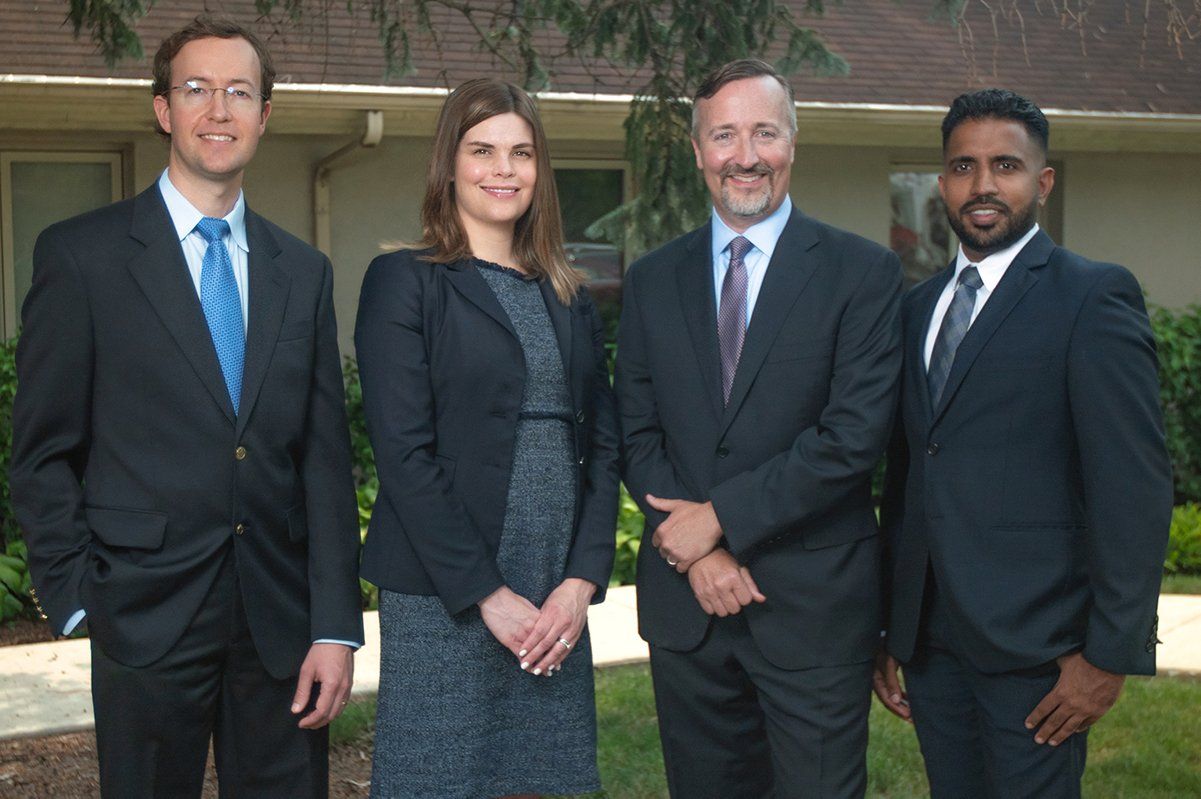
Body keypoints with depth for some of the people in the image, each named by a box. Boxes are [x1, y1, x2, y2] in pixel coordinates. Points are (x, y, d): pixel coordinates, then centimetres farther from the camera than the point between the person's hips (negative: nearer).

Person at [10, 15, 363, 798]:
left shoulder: (304, 272, 9)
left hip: (280, 620, 3)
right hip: (147, 616, -3)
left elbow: (325, 456, 6)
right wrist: (78, 601, -6)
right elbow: (44, 450, -1)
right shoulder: (82, 254, -1)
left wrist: (336, 625, 0)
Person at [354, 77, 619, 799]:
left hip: (559, 603, 5)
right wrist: (487, 593, -13)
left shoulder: (569, 297, 14)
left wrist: (582, 582, -4)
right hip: (443, 599, -4)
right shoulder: (404, 281, -2)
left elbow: (603, 445, 9)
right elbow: (403, 452, -10)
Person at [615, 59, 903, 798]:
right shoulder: (653, 280, 9)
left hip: (814, 606, -3)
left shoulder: (863, 272, -3)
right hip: (686, 602, 3)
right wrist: (693, 551, -8)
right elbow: (637, 435, 6)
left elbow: (854, 435, -12)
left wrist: (720, 517, -13)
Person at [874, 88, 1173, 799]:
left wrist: (1110, 653, -15)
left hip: (1034, 641, -5)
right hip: (929, 636, 6)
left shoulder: (1094, 296, -6)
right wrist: (888, 630, 12)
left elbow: (1135, 487, -11)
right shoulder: (919, 307, 14)